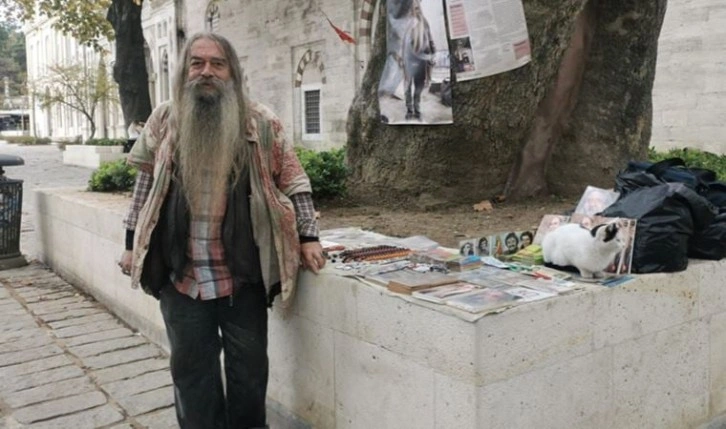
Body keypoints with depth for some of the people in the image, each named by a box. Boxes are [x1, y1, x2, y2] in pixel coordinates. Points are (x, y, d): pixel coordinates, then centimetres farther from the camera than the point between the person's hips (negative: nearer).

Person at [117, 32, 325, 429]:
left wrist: (308, 237, -5)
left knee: (249, 364, 12)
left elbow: (292, 182, 2)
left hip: (244, 271, -1)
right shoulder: (165, 120, 3)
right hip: (180, 272, 2)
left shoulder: (261, 122, -3)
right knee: (191, 365, 13)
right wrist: (132, 244, 10)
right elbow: (146, 184, 11)